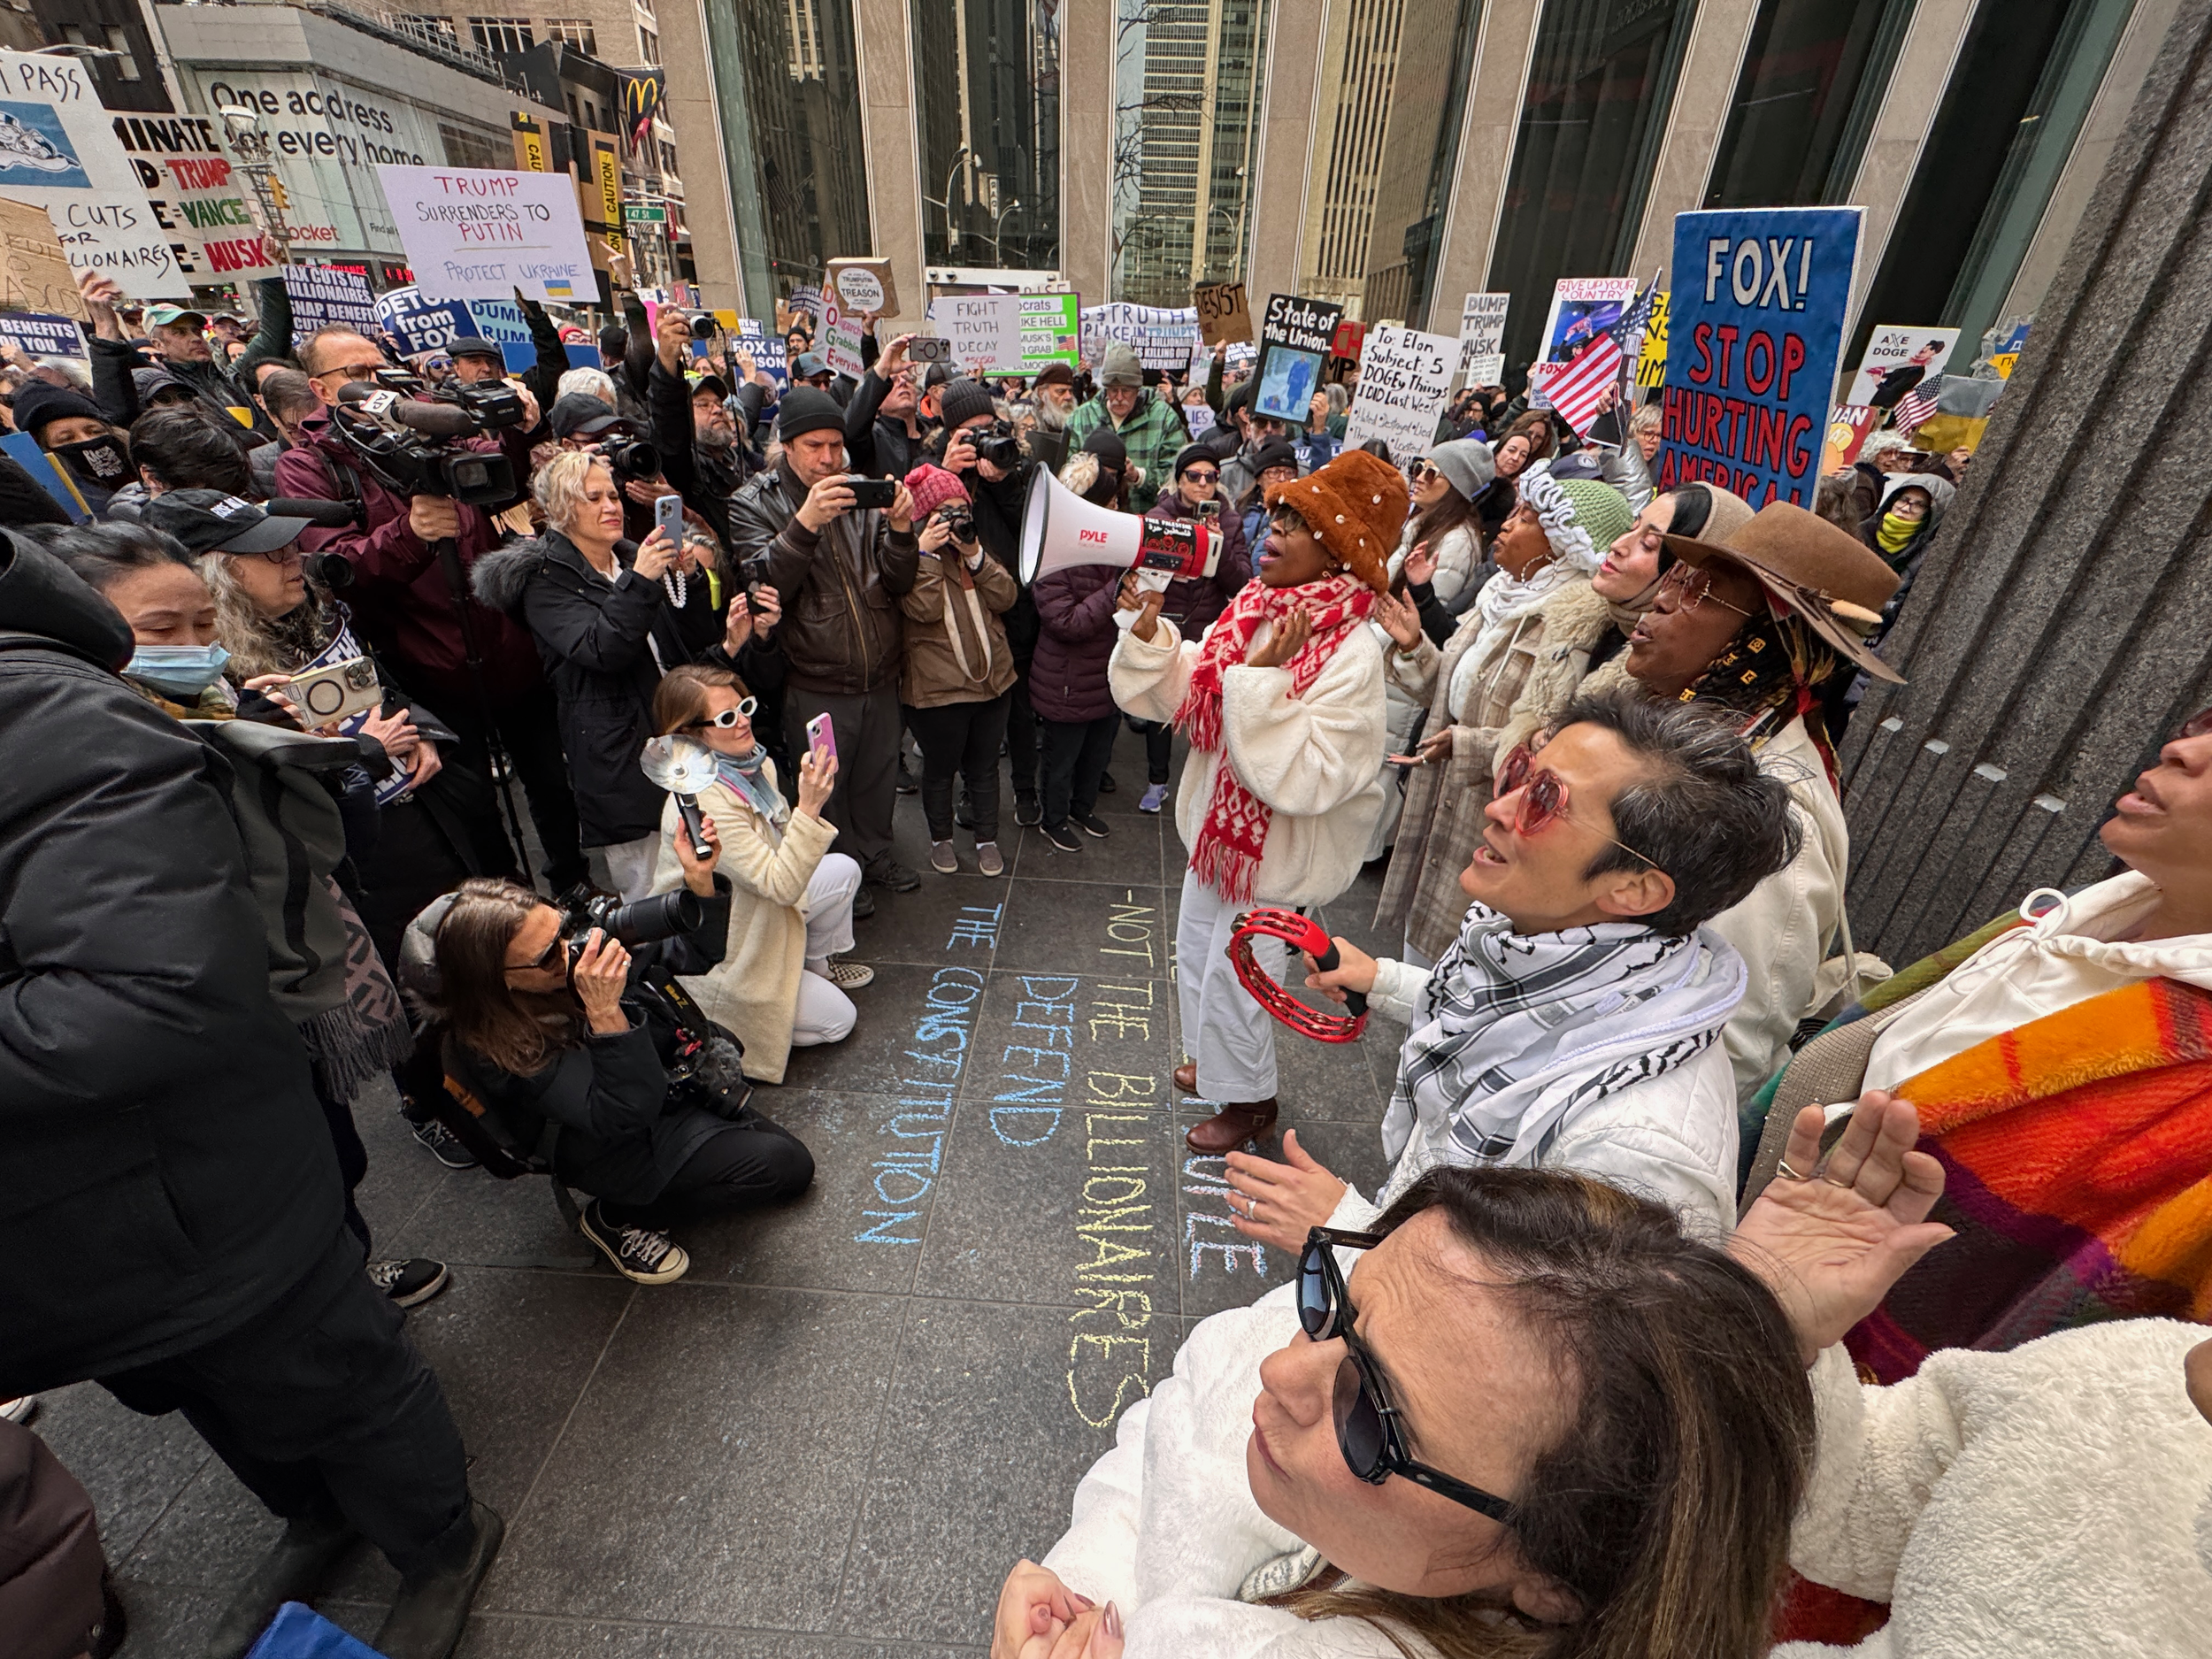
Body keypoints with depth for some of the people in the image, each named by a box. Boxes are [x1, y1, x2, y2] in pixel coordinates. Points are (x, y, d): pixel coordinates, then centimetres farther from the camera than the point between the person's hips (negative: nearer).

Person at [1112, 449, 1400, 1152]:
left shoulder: (1351, 654, -27)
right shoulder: (1250, 611, -5)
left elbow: (1304, 780, -33)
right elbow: (1178, 696, 0)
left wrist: (1261, 678, -35)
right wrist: (1148, 630, -15)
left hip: (1278, 852, -8)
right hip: (1217, 827, 8)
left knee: (1233, 977, 11)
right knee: (1197, 954, 26)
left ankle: (1250, 1099, 41)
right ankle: (1218, 1062, 55)